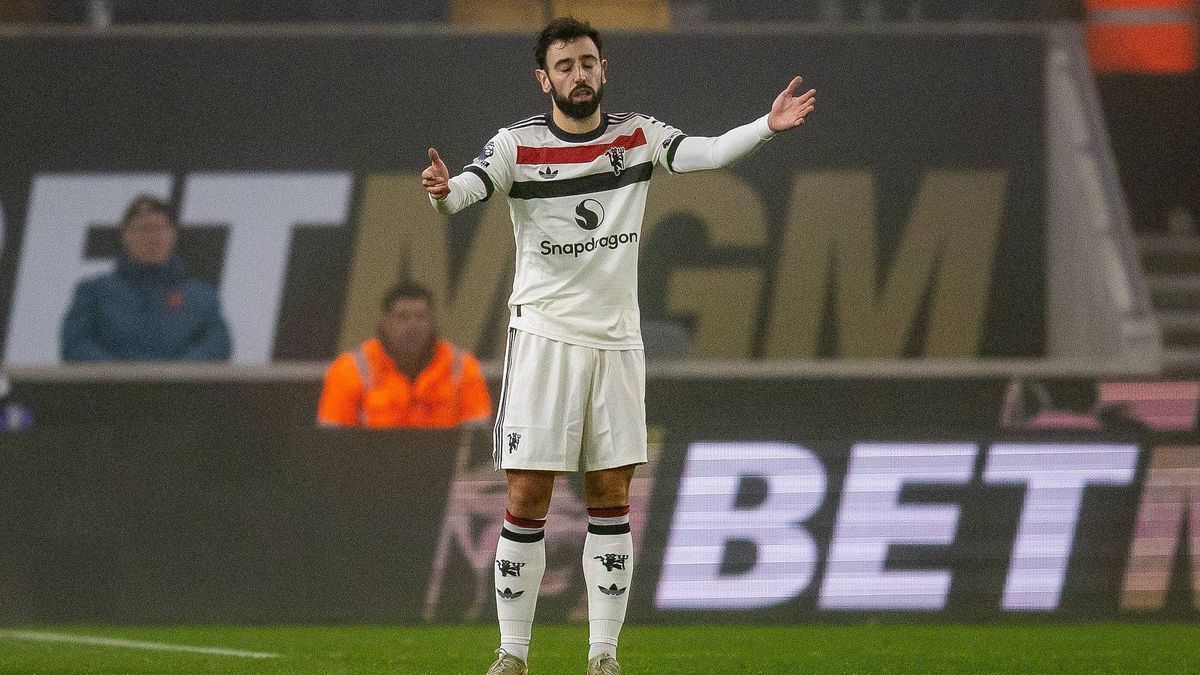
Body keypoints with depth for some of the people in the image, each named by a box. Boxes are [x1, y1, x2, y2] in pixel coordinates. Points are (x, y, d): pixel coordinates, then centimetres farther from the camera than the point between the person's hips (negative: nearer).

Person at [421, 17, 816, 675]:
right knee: (527, 496, -5)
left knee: (611, 497, 4)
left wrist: (768, 126, -29)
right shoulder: (518, 144, -6)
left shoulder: (637, 135, 2)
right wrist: (444, 190, -46)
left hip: (616, 338, 3)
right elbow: (469, 186, -21)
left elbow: (701, 153, -12)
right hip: (543, 334, -3)